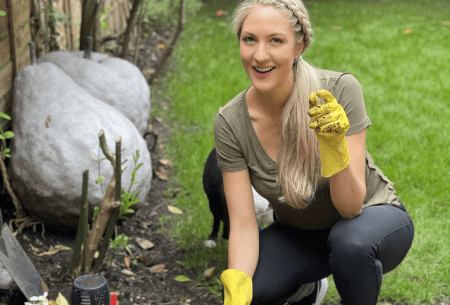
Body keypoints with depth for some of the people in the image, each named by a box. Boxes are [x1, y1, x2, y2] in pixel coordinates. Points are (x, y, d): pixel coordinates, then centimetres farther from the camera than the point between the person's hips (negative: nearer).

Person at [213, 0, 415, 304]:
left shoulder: (340, 89, -27)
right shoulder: (231, 122, -19)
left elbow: (352, 207, -27)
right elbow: (243, 225, -18)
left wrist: (335, 145, -44)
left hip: (372, 220, -2)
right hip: (298, 234, 3)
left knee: (349, 239, -38)